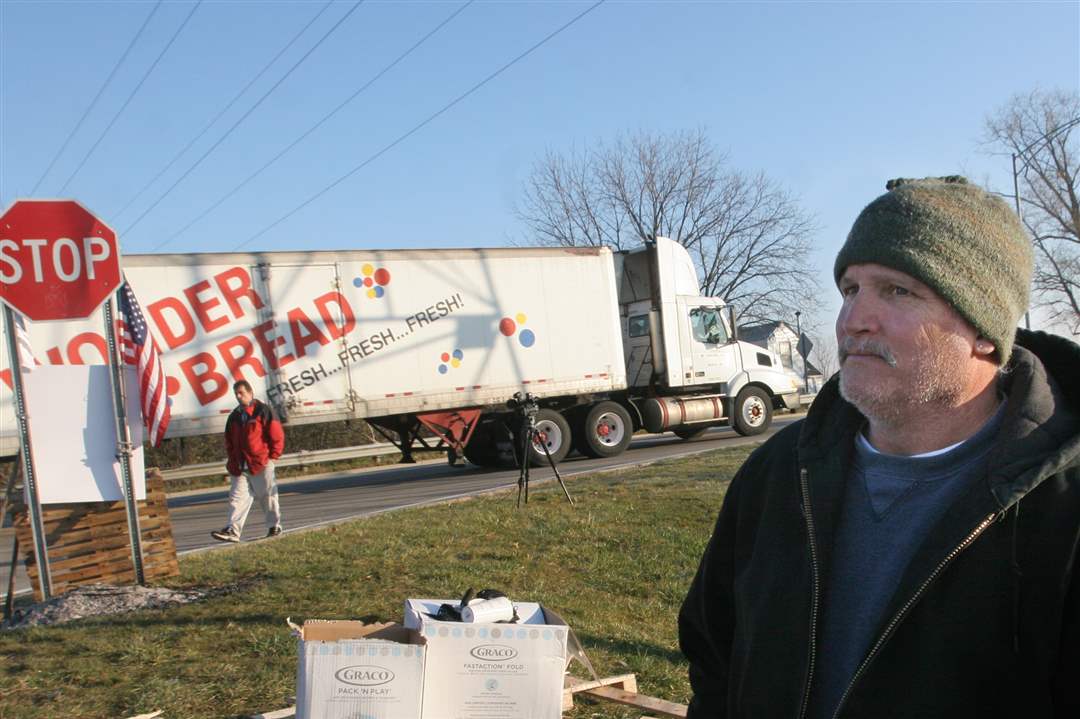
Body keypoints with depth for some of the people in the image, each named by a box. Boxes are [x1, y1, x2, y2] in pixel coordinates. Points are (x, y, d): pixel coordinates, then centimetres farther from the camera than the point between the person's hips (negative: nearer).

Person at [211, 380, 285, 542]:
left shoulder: (263, 411, -6)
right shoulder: (234, 416, 12)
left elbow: (277, 435, -6)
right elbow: (229, 440, 21)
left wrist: (272, 456, -7)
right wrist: (232, 459, 11)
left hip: (261, 464, -5)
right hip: (239, 467, 5)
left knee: (268, 496, 6)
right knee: (238, 497, -4)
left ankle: (274, 526, 21)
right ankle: (233, 530, -10)